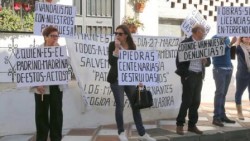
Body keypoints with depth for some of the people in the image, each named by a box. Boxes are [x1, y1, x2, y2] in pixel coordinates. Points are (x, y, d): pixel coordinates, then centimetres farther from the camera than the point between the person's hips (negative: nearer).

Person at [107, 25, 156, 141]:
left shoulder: (132, 46, 5)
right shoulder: (113, 45, -6)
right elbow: (111, 62, -18)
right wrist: (116, 48, -25)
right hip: (117, 80, -4)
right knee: (120, 105, -1)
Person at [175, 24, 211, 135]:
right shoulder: (186, 43, -6)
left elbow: (208, 62, 15)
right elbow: (179, 60, -9)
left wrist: (206, 61, -8)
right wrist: (185, 75, -13)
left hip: (199, 76, 6)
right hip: (189, 75, -6)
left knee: (196, 101, 7)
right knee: (187, 101, -4)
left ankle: (192, 125, 16)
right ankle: (179, 125, 6)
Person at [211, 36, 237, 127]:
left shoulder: (227, 38, 13)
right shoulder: (215, 38, -6)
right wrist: (231, 44, -26)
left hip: (229, 68, 6)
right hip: (219, 69, -6)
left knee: (224, 93, 8)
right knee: (219, 92, -9)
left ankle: (222, 115, 14)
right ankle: (216, 117, -7)